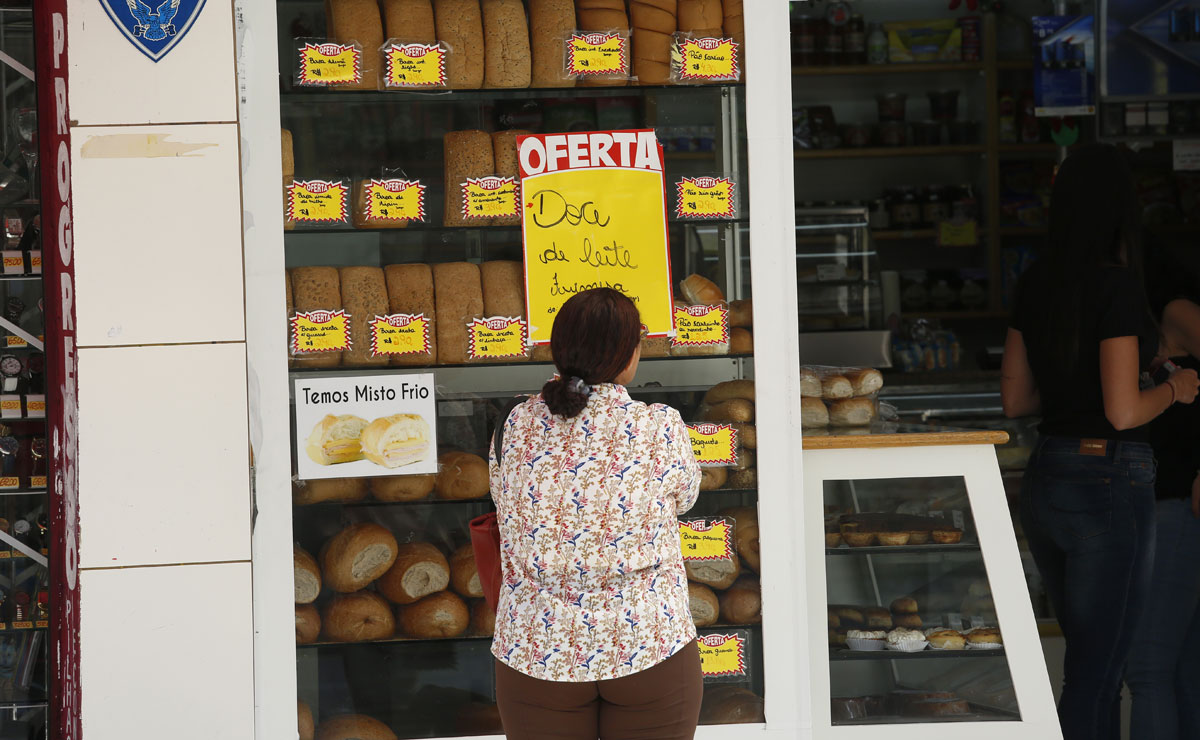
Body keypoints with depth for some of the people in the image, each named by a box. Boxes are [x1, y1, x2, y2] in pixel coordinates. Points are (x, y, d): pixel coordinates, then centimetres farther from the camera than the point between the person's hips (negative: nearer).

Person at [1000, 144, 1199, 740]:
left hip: (1043, 482, 7)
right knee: (1095, 676, 0)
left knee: (1090, 662, 20)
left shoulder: (1035, 284, 6)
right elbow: (1124, 411, -19)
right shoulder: (1117, 286, -16)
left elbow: (1014, 399, 12)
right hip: (1110, 483, -7)